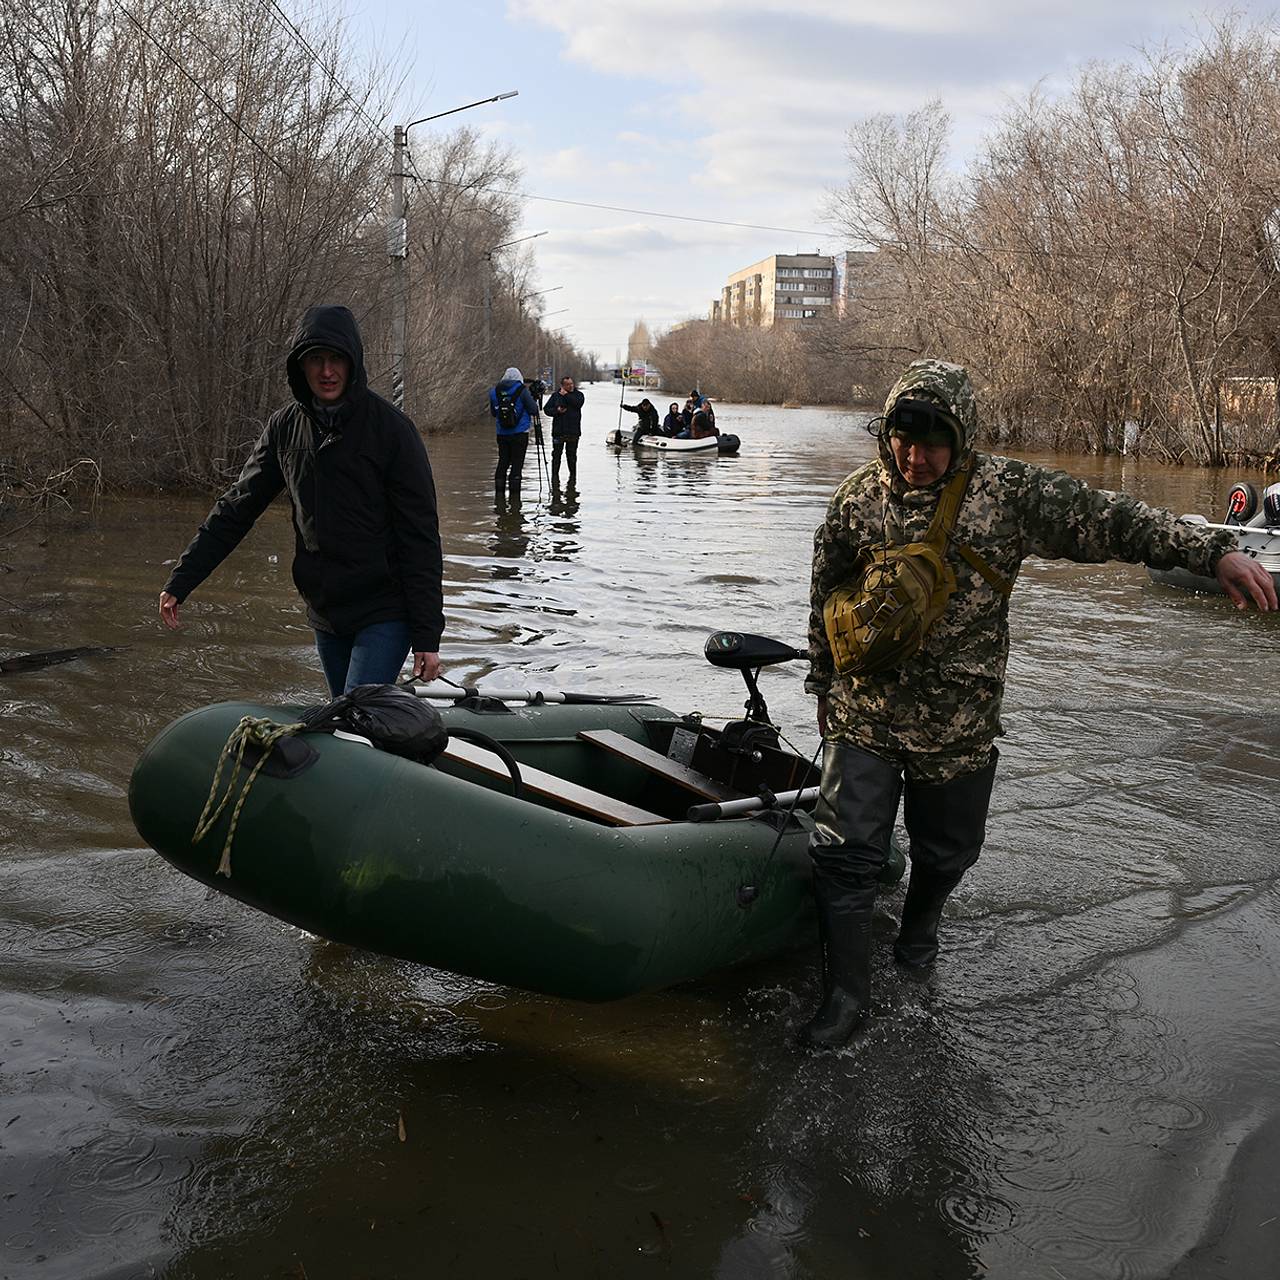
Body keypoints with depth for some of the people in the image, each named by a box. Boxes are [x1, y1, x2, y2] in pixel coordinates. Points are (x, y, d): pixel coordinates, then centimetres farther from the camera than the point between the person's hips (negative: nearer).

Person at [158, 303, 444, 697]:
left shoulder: (390, 428, -11)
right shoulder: (285, 427, 4)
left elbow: (420, 536, -11)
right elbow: (236, 508, 9)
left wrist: (427, 635, -13)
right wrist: (180, 582, 4)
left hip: (384, 616, -5)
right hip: (325, 615, 6)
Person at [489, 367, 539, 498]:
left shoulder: (494, 391, 5)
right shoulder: (521, 390, -8)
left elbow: (493, 412, 14)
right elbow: (533, 409, -5)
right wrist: (535, 400, 15)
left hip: (502, 434, 4)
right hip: (520, 433, -4)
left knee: (502, 462, 11)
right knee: (517, 463, -1)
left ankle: (499, 493, 10)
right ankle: (514, 494, -3)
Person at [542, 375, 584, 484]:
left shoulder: (578, 394, 6)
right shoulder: (556, 395, 10)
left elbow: (578, 403, -16)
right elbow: (546, 409, 8)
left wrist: (566, 395, -11)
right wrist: (556, 411, -10)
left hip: (573, 431, -1)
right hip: (558, 431, 1)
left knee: (571, 455, 4)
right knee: (556, 454, 0)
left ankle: (572, 477, 16)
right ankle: (555, 476, 7)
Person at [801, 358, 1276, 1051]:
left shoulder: (1007, 491, -7)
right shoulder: (860, 497, -3)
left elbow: (1105, 519, -11)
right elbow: (825, 596, 9)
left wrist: (1213, 551, -21)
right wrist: (824, 684, 15)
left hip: (959, 724, 0)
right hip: (864, 714, 0)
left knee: (947, 849, 17)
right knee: (846, 851, -3)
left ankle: (919, 924, 49)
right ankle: (846, 992, 12)